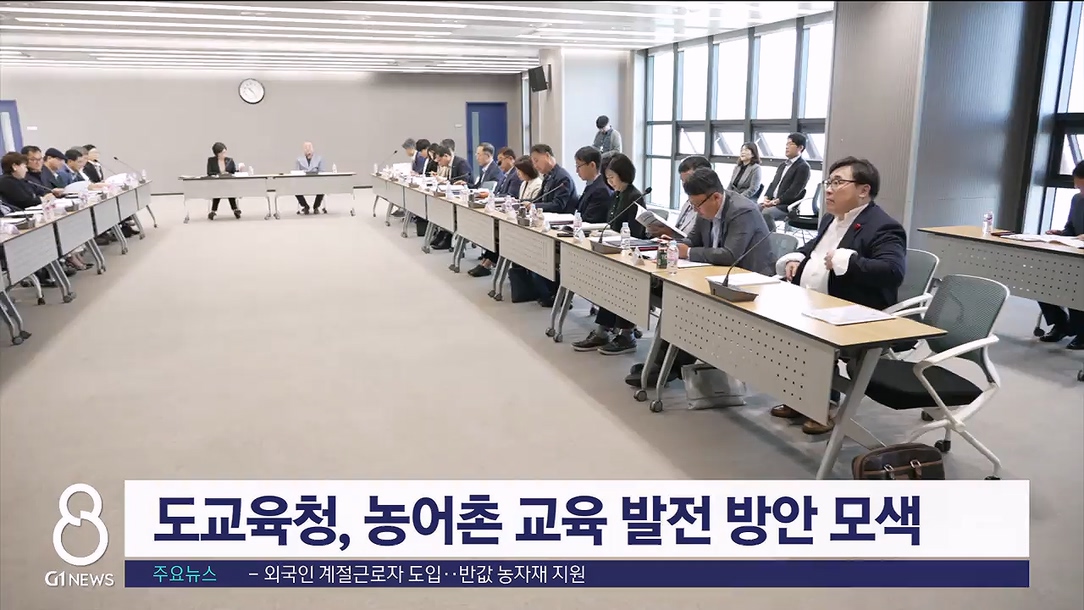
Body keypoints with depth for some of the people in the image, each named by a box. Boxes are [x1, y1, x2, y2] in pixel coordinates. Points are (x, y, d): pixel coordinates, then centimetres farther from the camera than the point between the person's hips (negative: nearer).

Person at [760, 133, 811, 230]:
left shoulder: (803, 167, -5)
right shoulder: (783, 165, 21)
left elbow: (794, 191, -15)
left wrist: (775, 201, -18)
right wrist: (766, 198, -1)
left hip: (787, 206, -8)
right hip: (771, 201, 8)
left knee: (767, 213, -33)